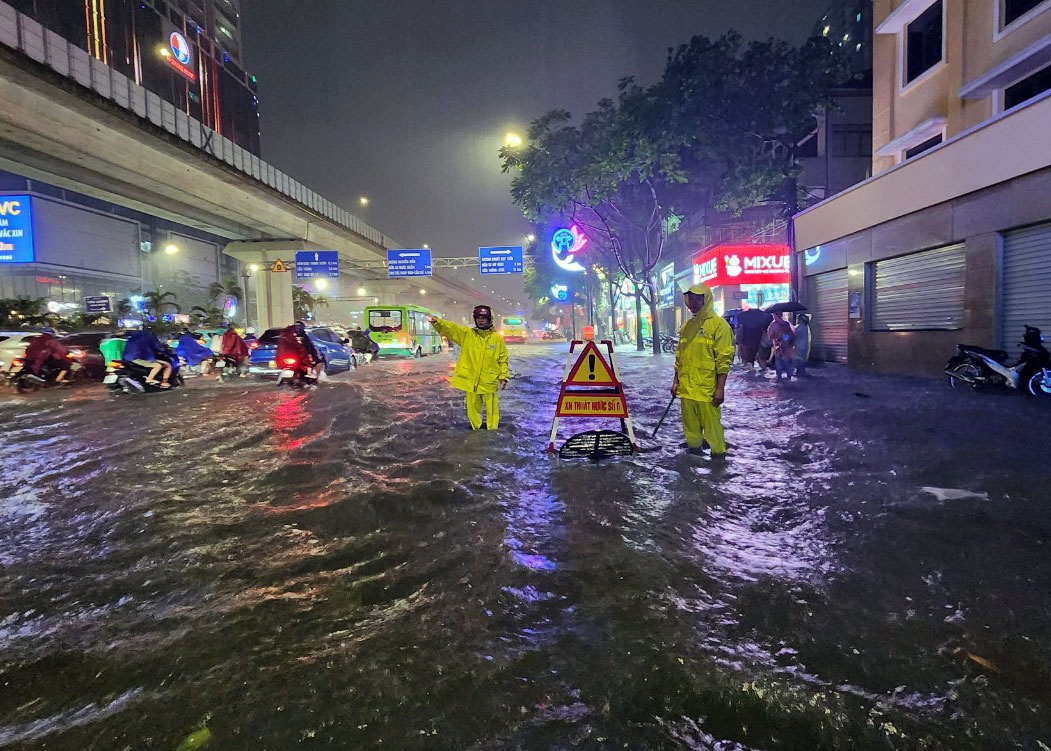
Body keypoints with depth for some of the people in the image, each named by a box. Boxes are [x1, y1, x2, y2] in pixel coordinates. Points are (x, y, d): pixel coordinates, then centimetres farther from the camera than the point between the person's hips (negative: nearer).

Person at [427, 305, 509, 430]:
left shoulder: (497, 338, -2)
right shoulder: (466, 334, 2)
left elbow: (503, 359, 2)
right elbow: (450, 328, -9)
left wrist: (503, 377, -3)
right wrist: (436, 321, -25)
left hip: (490, 381, -2)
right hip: (471, 380, 2)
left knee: (492, 409, 6)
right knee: (473, 408, 13)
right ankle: (476, 430, 31)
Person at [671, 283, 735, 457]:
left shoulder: (719, 325, -7)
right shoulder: (686, 326, 14)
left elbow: (724, 360, -11)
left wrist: (720, 388, -15)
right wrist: (676, 381, 16)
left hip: (707, 388, -6)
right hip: (686, 387, 6)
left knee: (712, 423, -3)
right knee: (690, 422, 13)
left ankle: (718, 455, 9)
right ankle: (693, 450, 27)